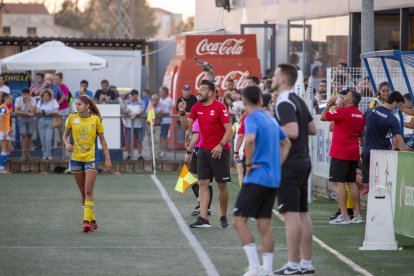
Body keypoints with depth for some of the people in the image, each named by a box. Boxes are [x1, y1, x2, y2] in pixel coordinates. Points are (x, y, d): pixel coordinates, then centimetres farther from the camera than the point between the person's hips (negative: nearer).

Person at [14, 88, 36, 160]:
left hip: (31, 119, 1)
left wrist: (28, 102, -29)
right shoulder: (18, 100, -14)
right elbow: (16, 111, -19)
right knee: (23, 136, -10)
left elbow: (32, 111, -28)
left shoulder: (32, 100, -17)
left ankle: (28, 153, 18)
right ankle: (24, 154, -9)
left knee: (29, 136, 4)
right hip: (22, 119, -1)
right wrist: (27, 113, -24)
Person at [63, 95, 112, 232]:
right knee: (83, 192, 8)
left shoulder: (96, 119, -5)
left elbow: (102, 139, 3)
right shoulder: (72, 118, 1)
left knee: (88, 191, -14)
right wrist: (67, 144, -10)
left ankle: (87, 220, -17)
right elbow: (65, 135, 13)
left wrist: (107, 159, 0)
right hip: (76, 158, 3)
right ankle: (92, 221, 19)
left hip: (91, 158, -3)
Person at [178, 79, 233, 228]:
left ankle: (223, 218, 16)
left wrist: (221, 145, -26)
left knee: (222, 185, 3)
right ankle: (203, 219, -7)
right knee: (202, 183, -3)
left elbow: (229, 130, -15)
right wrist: (182, 113, -10)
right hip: (204, 150, 5)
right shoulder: (197, 107, 5)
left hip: (219, 151, -5)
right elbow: (186, 126, 6)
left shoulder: (220, 107, -12)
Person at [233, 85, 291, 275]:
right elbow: (286, 143, 26)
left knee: (239, 220, -4)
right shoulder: (271, 120, 15)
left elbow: (250, 139, -29)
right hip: (273, 179, 8)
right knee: (264, 224, 9)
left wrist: (249, 163, -16)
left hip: (256, 177, -8)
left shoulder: (251, 119, -9)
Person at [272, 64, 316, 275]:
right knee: (302, 213, 11)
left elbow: (292, 132, -25)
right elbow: (312, 129, 17)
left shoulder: (284, 103, -15)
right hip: (303, 161, 9)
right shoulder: (299, 101, 14)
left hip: (289, 165, -9)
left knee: (291, 214, -8)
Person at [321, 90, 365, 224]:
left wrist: (328, 104, 4)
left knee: (340, 182, -5)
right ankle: (357, 214, 13)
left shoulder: (342, 112, -15)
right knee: (352, 182, 13)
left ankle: (344, 216, -10)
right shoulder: (360, 114, 9)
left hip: (340, 152, -8)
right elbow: (361, 133, 19)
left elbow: (323, 117, -10)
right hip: (353, 153, 8)